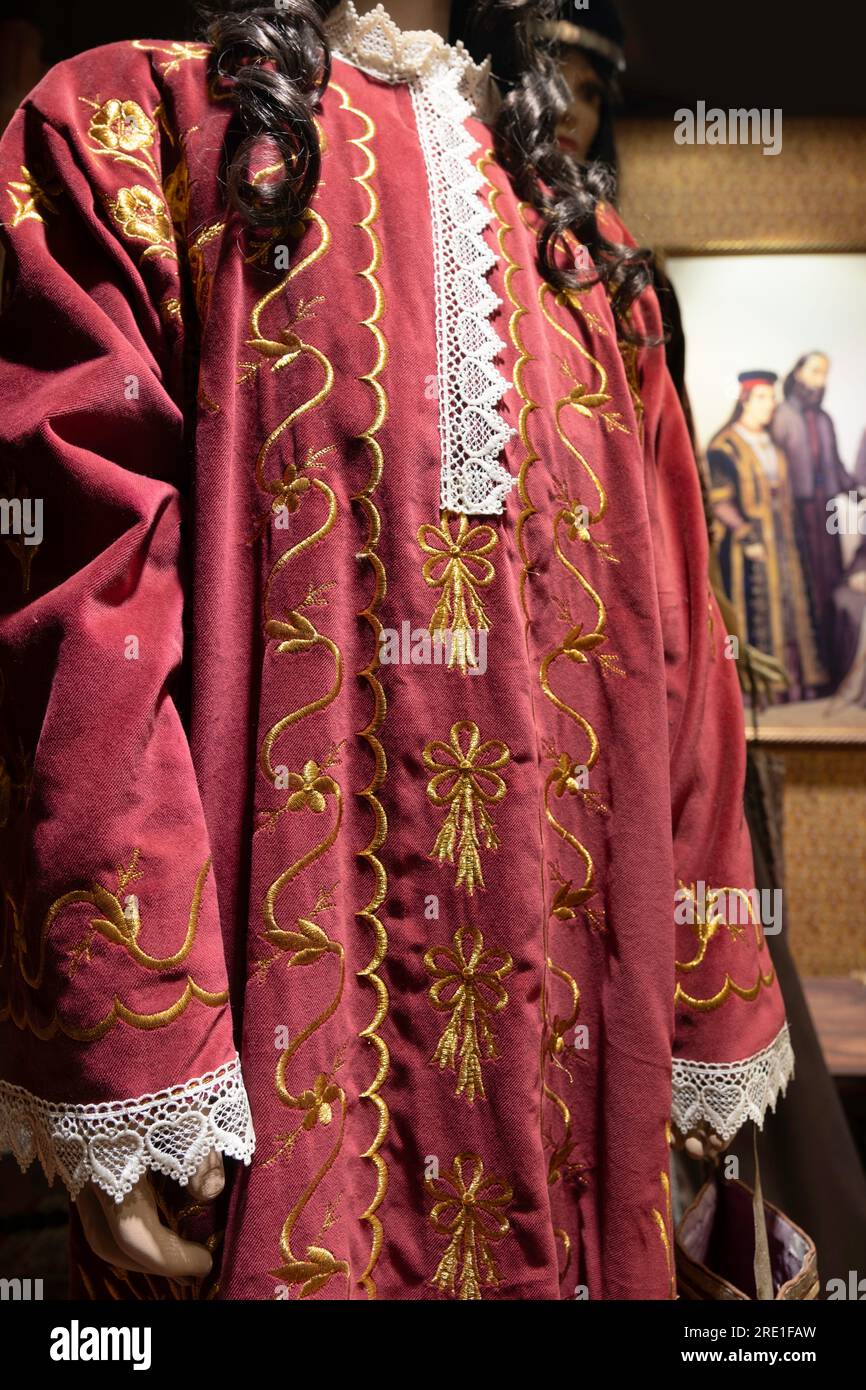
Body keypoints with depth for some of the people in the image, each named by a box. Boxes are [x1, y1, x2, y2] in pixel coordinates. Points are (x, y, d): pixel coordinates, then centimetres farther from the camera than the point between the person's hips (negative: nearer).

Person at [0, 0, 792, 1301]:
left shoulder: (588, 256, 16)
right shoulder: (134, 129, 3)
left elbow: (677, 645, 12)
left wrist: (709, 1010, 11)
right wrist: (121, 1043, -17)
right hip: (293, 973, -4)